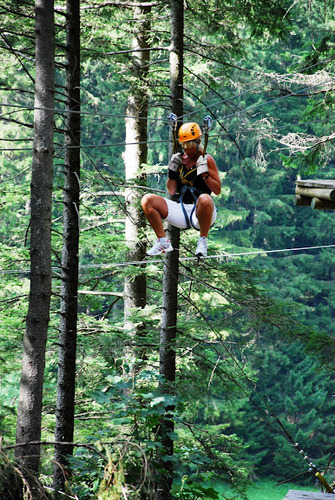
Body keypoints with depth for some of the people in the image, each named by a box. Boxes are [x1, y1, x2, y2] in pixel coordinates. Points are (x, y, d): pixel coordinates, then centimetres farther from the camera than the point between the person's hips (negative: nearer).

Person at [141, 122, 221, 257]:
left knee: (205, 199, -41)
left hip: (200, 212, -4)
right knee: (147, 200, -9)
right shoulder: (179, 159, 12)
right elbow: (172, 191, 11)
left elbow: (218, 190, -4)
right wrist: (172, 171, -1)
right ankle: (163, 242, -3)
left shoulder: (207, 160, 1)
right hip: (181, 209, 4)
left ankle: (202, 241, -20)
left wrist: (205, 174, -17)